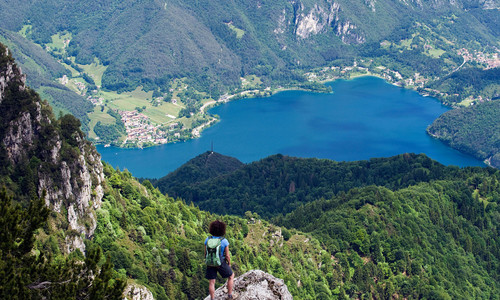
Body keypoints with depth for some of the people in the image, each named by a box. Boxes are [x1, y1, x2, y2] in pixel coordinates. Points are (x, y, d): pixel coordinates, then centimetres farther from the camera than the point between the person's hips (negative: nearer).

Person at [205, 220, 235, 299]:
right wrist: (229, 263, 4)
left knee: (211, 282, 13)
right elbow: (227, 255, -14)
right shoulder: (224, 241, -21)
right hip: (221, 263, -2)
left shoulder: (207, 240, -13)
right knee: (231, 276, 22)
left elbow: (206, 253, -3)